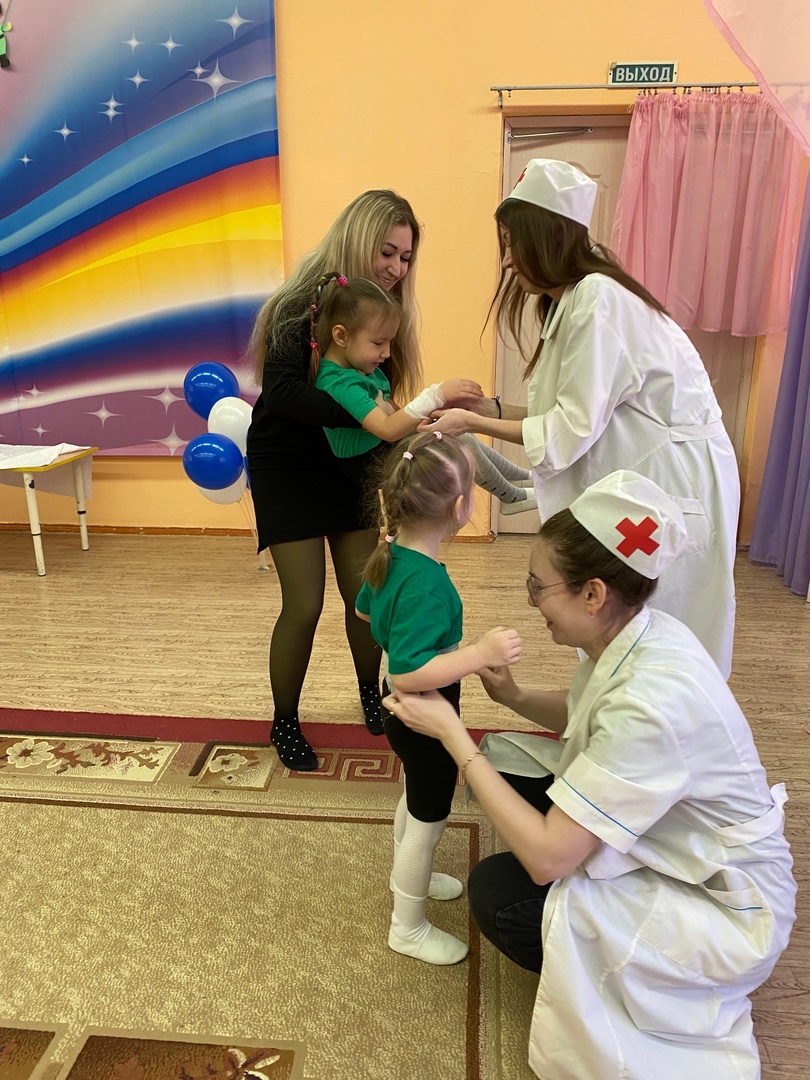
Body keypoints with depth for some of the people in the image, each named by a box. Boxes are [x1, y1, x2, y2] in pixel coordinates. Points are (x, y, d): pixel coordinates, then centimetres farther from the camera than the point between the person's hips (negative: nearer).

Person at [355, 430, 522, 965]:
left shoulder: (389, 555, -8)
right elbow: (407, 674, -38)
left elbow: (364, 609, 10)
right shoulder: (427, 584, -35)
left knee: (415, 798, 30)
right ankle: (409, 927, 33)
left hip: (408, 715, 9)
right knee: (428, 820, 12)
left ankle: (409, 876, 55)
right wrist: (480, 654, -38)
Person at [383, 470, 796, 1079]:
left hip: (725, 905, -8)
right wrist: (514, 697, -7)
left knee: (499, 891, -15)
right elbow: (587, 720, 12)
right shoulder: (635, 635, -10)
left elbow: (547, 856, -33)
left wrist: (452, 732, -27)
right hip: (674, 847, 8)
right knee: (505, 758, 2)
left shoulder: (654, 697, -36)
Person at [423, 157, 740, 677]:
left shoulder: (598, 298, -20)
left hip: (673, 479, -9)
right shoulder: (570, 301, 10)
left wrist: (475, 424, -12)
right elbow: (578, 414, 8)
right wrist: (492, 408, 3)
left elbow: (572, 429, -20)